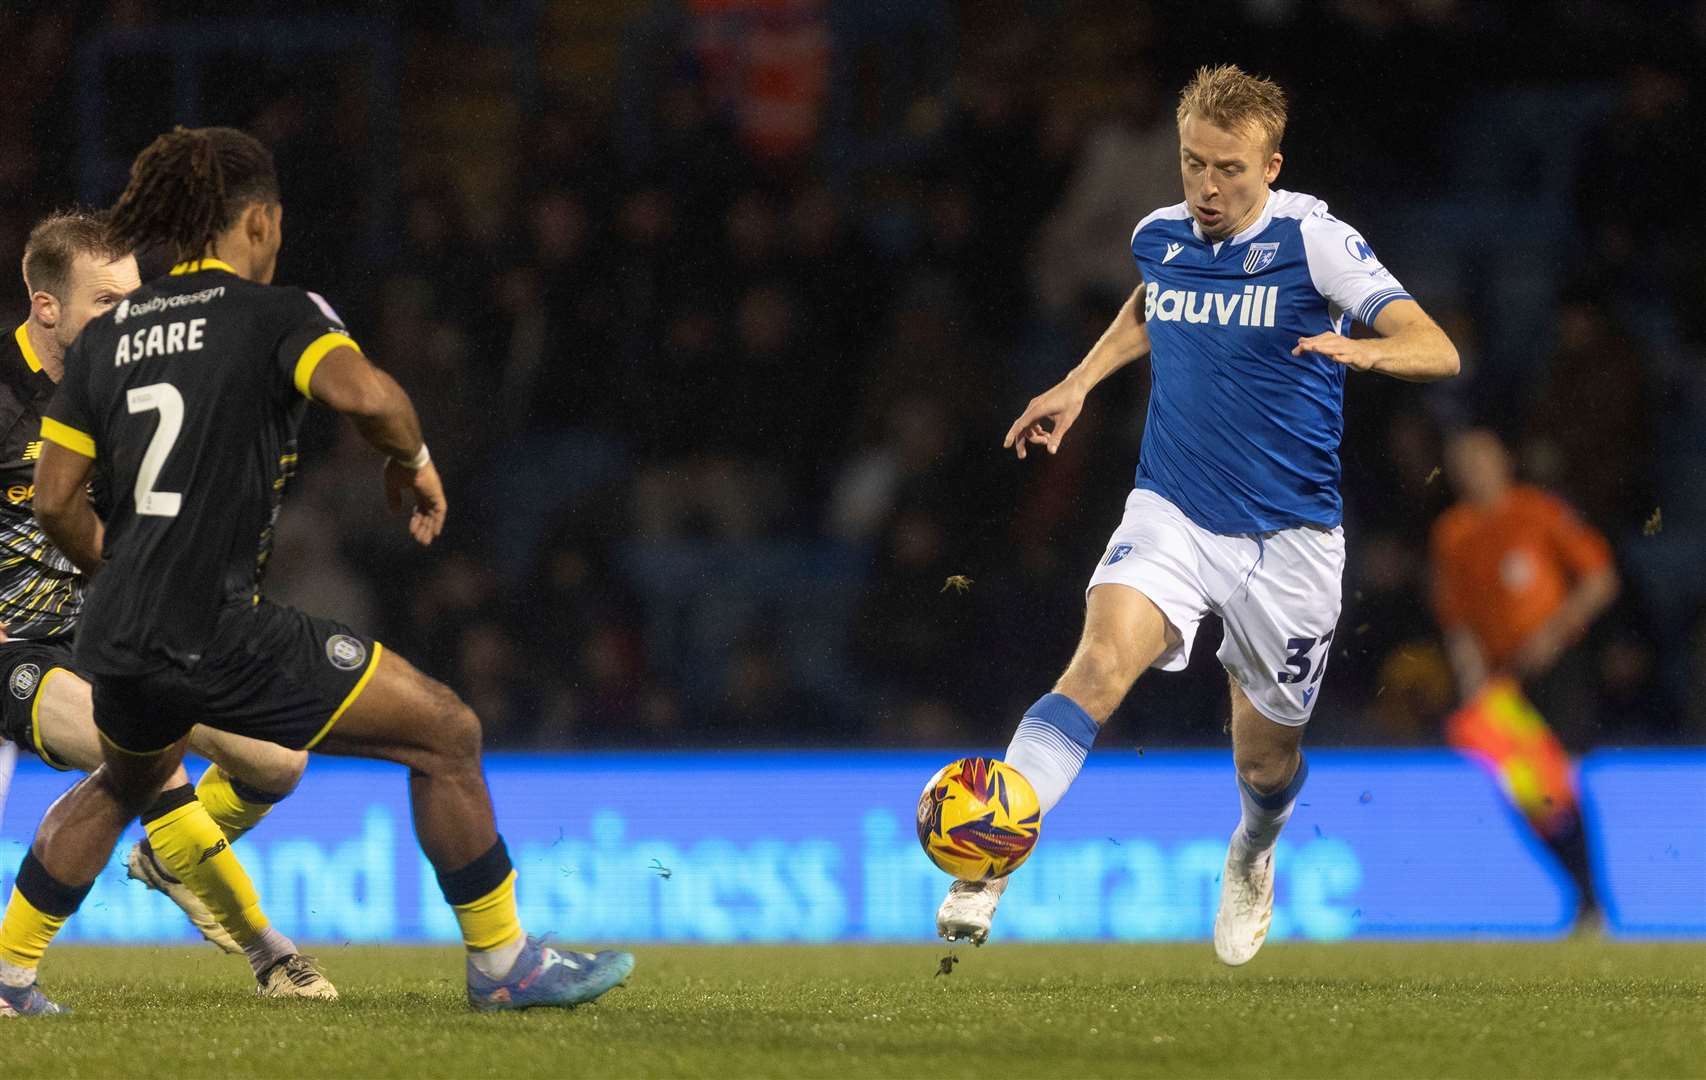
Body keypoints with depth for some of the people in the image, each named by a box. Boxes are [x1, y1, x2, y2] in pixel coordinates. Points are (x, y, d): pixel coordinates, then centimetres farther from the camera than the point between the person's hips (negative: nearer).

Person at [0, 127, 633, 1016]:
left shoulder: (106, 335, 13)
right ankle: (501, 964, 7)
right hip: (220, 635, -7)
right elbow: (362, 392, -24)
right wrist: (412, 460, -4)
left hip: (116, 640, 7)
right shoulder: (277, 314, -4)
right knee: (446, 734, 3)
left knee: (126, 784, 37)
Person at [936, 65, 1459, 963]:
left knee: (1267, 762, 11)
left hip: (1287, 537, -2)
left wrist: (1364, 349, -39)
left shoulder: (1313, 240, -11)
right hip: (1171, 512, 2)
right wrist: (1080, 382, 19)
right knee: (1100, 663, -27)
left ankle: (1252, 857, 48)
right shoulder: (1158, 237, 3)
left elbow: (1437, 350, -19)